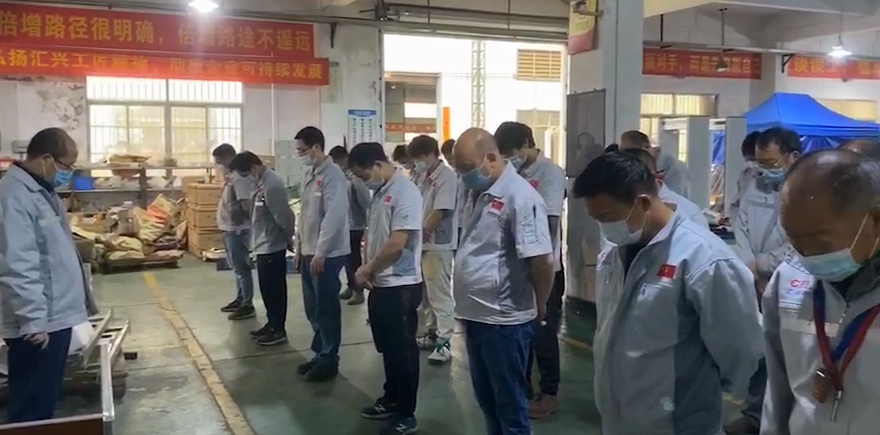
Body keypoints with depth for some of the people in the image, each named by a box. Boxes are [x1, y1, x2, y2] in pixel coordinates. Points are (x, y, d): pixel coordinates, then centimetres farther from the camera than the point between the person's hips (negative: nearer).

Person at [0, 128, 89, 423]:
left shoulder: (41, 190, 13)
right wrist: (33, 320, -25)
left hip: (54, 317, 10)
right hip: (37, 324, -10)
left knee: (45, 402, 19)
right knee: (32, 409, 1)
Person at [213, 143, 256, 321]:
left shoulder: (239, 177, -19)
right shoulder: (230, 176, 13)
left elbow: (246, 204, -23)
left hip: (237, 230, -10)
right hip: (229, 229, 10)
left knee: (242, 268, -4)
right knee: (237, 268, 18)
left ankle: (248, 306, 3)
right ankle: (240, 300, 29)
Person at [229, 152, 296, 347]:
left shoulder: (272, 186, -23)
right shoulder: (261, 183, 8)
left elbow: (284, 217, -21)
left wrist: (289, 239, -7)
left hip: (272, 247, -9)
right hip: (263, 246, 9)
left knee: (274, 289, 1)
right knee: (267, 289, 17)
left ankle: (278, 330, 12)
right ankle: (271, 324, 28)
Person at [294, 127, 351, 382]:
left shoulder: (333, 175, -15)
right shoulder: (310, 174, 12)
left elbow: (334, 216, -21)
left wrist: (320, 252, -20)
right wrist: (300, 247, 17)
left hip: (327, 254, -9)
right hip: (309, 252, 9)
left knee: (326, 309, 1)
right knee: (313, 309, 15)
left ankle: (329, 360, 12)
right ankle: (320, 354, 27)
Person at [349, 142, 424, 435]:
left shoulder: (405, 192, -18)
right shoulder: (380, 192, 10)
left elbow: (397, 244, -23)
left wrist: (366, 269, -10)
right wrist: (369, 271, 2)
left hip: (401, 286, -8)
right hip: (380, 284, 8)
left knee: (403, 351, 3)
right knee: (387, 348, 20)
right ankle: (391, 399, 36)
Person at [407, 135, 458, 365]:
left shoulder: (447, 177, -13)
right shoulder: (424, 177, 12)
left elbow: (440, 212, -17)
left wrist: (420, 233, -11)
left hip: (439, 245, -8)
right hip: (422, 243, 8)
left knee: (440, 294, -4)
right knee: (425, 293, 15)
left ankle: (444, 342, 0)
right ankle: (431, 333, 27)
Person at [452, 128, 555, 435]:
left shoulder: (520, 197, -18)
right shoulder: (481, 194, 10)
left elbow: (542, 261, -21)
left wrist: (539, 306, -6)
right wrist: (470, 305, 13)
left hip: (503, 320, -9)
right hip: (476, 316, 9)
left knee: (510, 405, 6)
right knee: (487, 400, 20)